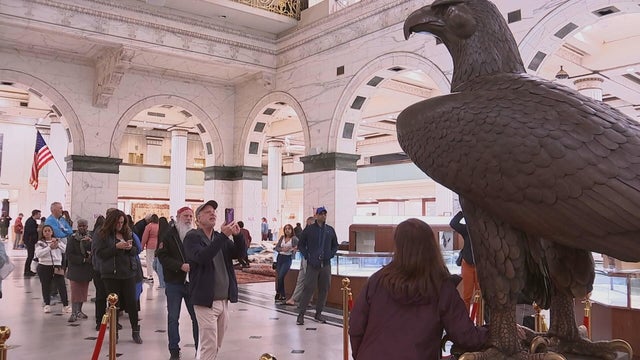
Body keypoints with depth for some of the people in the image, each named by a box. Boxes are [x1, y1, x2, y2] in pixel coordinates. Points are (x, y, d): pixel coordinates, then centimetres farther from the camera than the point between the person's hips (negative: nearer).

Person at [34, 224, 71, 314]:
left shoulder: (58, 241, 8)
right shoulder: (40, 243, 3)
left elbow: (66, 250, -3)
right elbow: (38, 254, -14)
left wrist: (58, 244, -13)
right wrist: (50, 247, -18)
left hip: (57, 266, 0)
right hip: (44, 267, 0)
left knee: (62, 285, -6)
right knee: (46, 286, 9)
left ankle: (65, 305, -2)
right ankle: (47, 305, 25)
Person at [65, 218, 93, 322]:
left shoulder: (90, 239, 4)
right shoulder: (73, 239, -3)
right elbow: (69, 255, -9)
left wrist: (90, 242, -21)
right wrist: (83, 259, -15)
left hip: (86, 270, 3)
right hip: (75, 269, -3)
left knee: (83, 291, 10)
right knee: (75, 292, -5)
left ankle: (79, 311, 23)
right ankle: (73, 313, -1)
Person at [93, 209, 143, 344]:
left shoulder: (127, 233, 10)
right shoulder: (102, 235, -3)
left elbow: (136, 251, 14)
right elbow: (99, 253, -11)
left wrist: (130, 248, -8)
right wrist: (116, 247, -19)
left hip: (128, 273, 3)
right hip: (111, 274, -3)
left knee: (132, 302, 4)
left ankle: (135, 331, 16)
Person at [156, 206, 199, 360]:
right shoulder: (168, 235, -2)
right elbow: (162, 256, -10)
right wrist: (180, 266, -20)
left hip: (192, 282, 2)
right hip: (174, 283, -2)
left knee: (197, 316, 6)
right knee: (173, 318, 7)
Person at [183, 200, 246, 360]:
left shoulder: (221, 237, 14)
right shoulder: (192, 237, -7)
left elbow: (239, 253, 4)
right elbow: (202, 257, -25)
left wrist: (238, 235, -14)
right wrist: (223, 236, -29)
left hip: (224, 300, 6)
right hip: (206, 301, -6)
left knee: (216, 346, 14)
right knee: (209, 347, -4)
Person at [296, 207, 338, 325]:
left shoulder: (330, 230, 9)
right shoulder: (309, 229, 1)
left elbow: (335, 245, 20)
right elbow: (301, 245, 7)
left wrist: (330, 255, 4)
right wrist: (307, 256, -3)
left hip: (326, 264, 4)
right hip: (312, 264, -4)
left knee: (324, 289, 7)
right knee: (308, 288, -7)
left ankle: (318, 313, 19)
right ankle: (301, 314, 0)